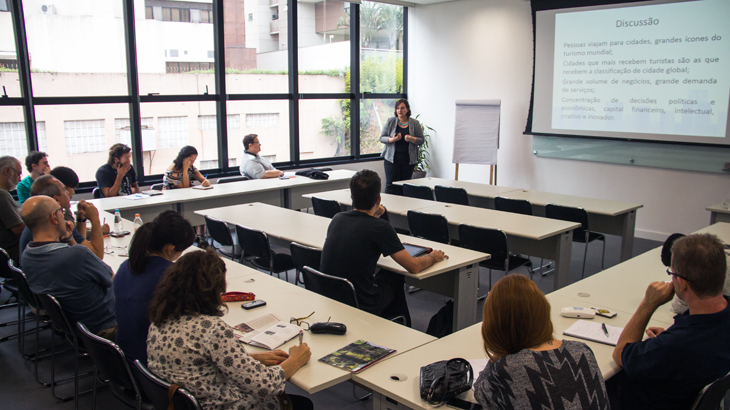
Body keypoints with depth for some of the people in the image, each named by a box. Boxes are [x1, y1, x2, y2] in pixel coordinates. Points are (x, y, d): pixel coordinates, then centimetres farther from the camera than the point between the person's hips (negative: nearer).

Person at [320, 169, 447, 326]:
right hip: (362, 306, -5)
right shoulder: (380, 227, -18)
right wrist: (433, 257, 8)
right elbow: (414, 267, -11)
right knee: (394, 277, 25)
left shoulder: (337, 218, -1)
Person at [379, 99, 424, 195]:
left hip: (408, 160, 1)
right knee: (391, 185, -5)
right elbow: (382, 138, 4)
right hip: (392, 159, -1)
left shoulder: (415, 123, 6)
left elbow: (421, 140, 6)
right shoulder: (390, 122, 4)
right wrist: (392, 139, -16)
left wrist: (411, 139, -15)